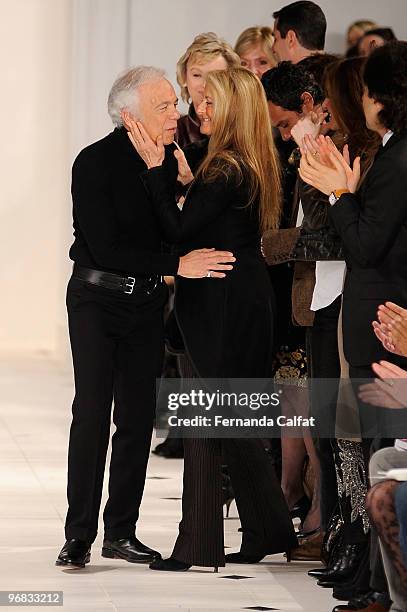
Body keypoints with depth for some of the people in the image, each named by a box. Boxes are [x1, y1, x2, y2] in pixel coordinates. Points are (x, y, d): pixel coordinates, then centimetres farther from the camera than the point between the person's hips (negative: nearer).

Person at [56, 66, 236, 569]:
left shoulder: (169, 158, 1)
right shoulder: (96, 163, -15)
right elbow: (106, 249, -21)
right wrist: (177, 264, -25)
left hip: (148, 301, 5)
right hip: (97, 298, -5)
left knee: (138, 417, 5)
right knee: (92, 412, -10)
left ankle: (121, 532, 12)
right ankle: (78, 536, -6)